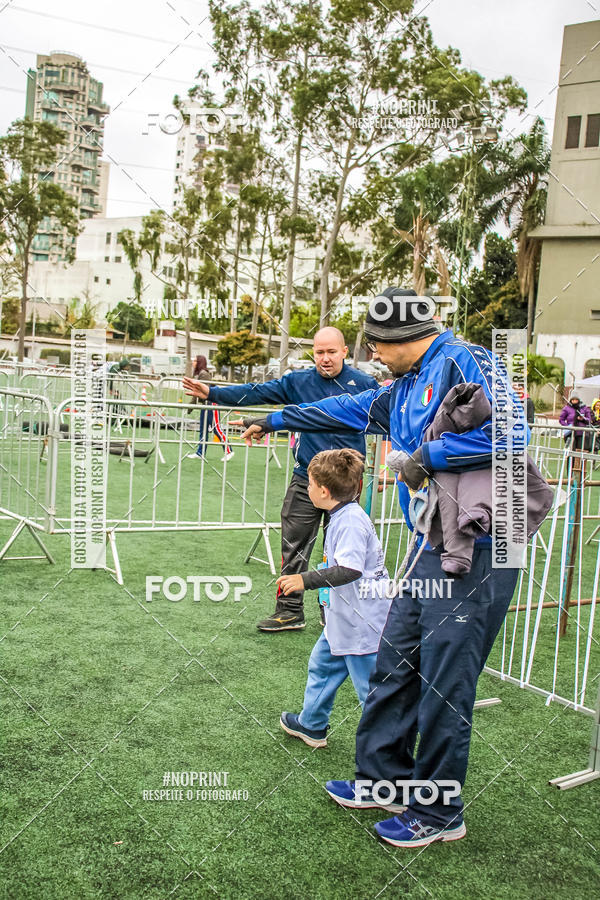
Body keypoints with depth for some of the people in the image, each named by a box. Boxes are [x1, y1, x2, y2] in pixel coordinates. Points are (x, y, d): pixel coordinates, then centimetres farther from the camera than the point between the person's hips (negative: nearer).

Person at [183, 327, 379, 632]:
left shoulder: (364, 384, -2)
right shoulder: (298, 382, 2)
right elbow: (257, 392, -2)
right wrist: (213, 393, -9)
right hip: (306, 480, 1)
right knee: (294, 546, 2)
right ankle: (290, 610, 13)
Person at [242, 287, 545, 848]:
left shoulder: (463, 361, -11)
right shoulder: (406, 387, 18)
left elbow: (508, 432, -25)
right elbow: (349, 409, 31)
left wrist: (429, 455, -16)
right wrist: (276, 422, 39)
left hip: (474, 553, -9)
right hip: (430, 549, 9)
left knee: (443, 686, 0)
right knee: (395, 665, 15)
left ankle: (438, 814, 18)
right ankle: (382, 780, 32)